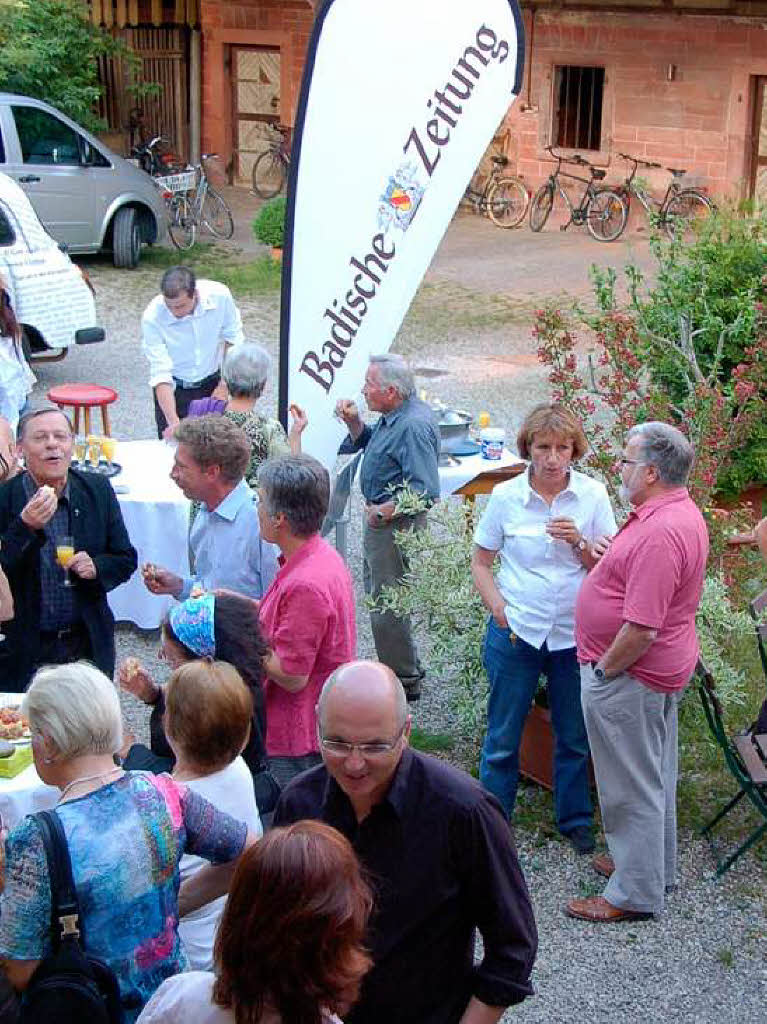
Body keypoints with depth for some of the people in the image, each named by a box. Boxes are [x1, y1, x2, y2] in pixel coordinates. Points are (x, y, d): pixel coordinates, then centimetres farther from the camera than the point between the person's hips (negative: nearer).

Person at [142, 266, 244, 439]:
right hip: (173, 390, -1)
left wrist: (224, 386, -7)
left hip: (211, 384, 2)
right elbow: (160, 374, -27)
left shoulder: (219, 296, -21)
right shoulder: (152, 318, -26)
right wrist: (173, 422, -36)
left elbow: (232, 340, -4)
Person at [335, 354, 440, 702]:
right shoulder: (393, 417, 5)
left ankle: (405, 680, 14)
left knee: (387, 606, 0)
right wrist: (354, 422, 4)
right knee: (378, 595, 22)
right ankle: (403, 667, 37)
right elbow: (366, 443, 23)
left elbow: (425, 491, -31)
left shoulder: (414, 426, -26)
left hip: (396, 525, -11)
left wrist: (384, 511, -23)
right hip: (380, 520, 11)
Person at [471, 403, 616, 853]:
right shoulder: (506, 496, -5)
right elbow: (481, 562, 5)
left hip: (575, 635, 1)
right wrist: (500, 608, -8)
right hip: (516, 632, -1)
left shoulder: (593, 495, -4)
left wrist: (579, 543, -19)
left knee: (575, 737, 15)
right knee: (503, 737, 9)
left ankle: (576, 818, 34)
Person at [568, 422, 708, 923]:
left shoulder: (659, 534, -31)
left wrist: (604, 671, -17)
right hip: (664, 670, 11)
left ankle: (635, 894, 17)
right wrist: (587, 547, 8)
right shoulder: (682, 513, 4)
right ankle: (655, 864, 40)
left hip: (630, 676, -11)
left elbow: (641, 628, -30)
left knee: (631, 785, 4)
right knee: (653, 775, 23)